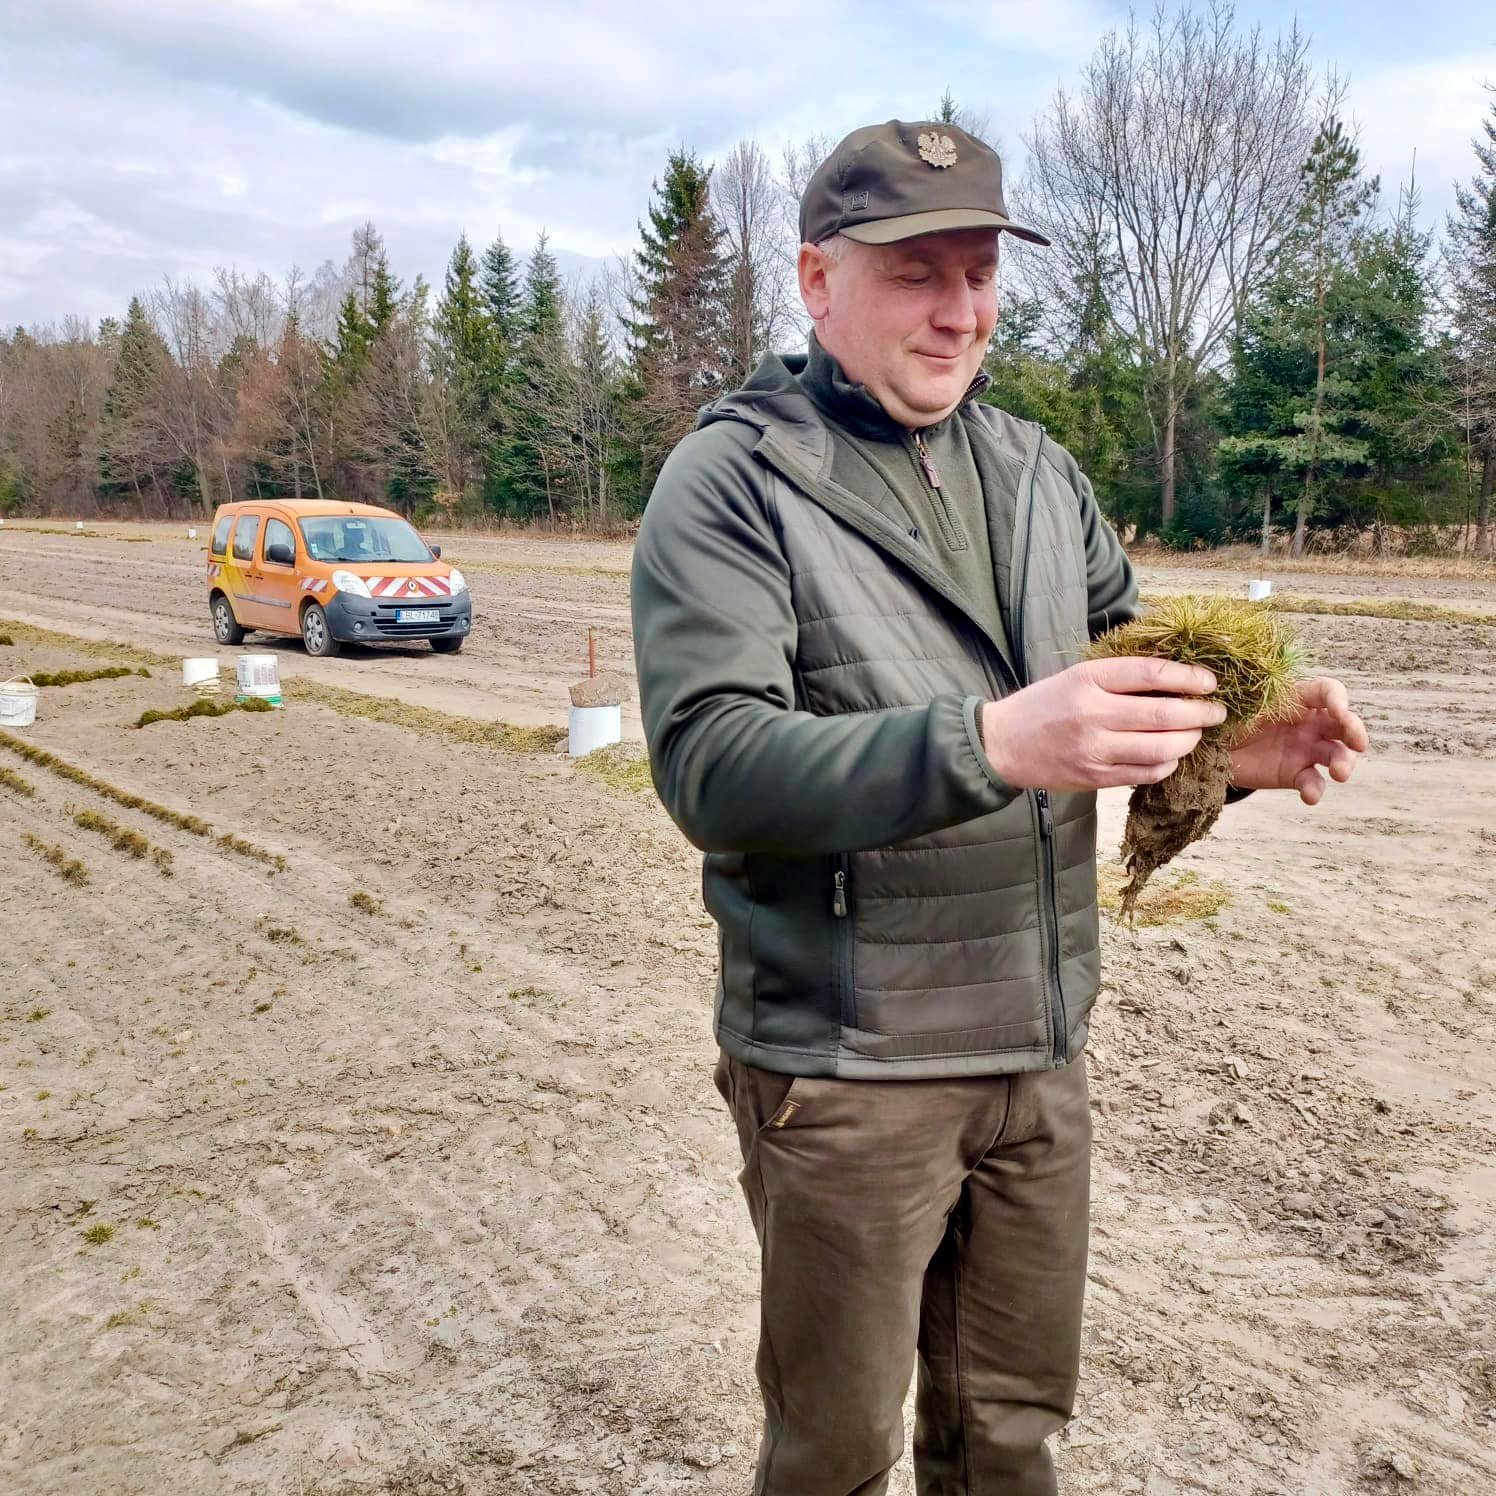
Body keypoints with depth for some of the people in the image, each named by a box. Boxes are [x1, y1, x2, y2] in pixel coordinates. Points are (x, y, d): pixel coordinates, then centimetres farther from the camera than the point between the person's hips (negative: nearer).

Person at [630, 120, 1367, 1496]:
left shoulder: (1037, 469, 9)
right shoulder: (733, 481, -11)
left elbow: (1129, 652, 15)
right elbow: (708, 764, -23)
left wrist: (1237, 741, -7)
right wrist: (989, 744, -36)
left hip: (1043, 1051, 6)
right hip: (846, 1067, -5)